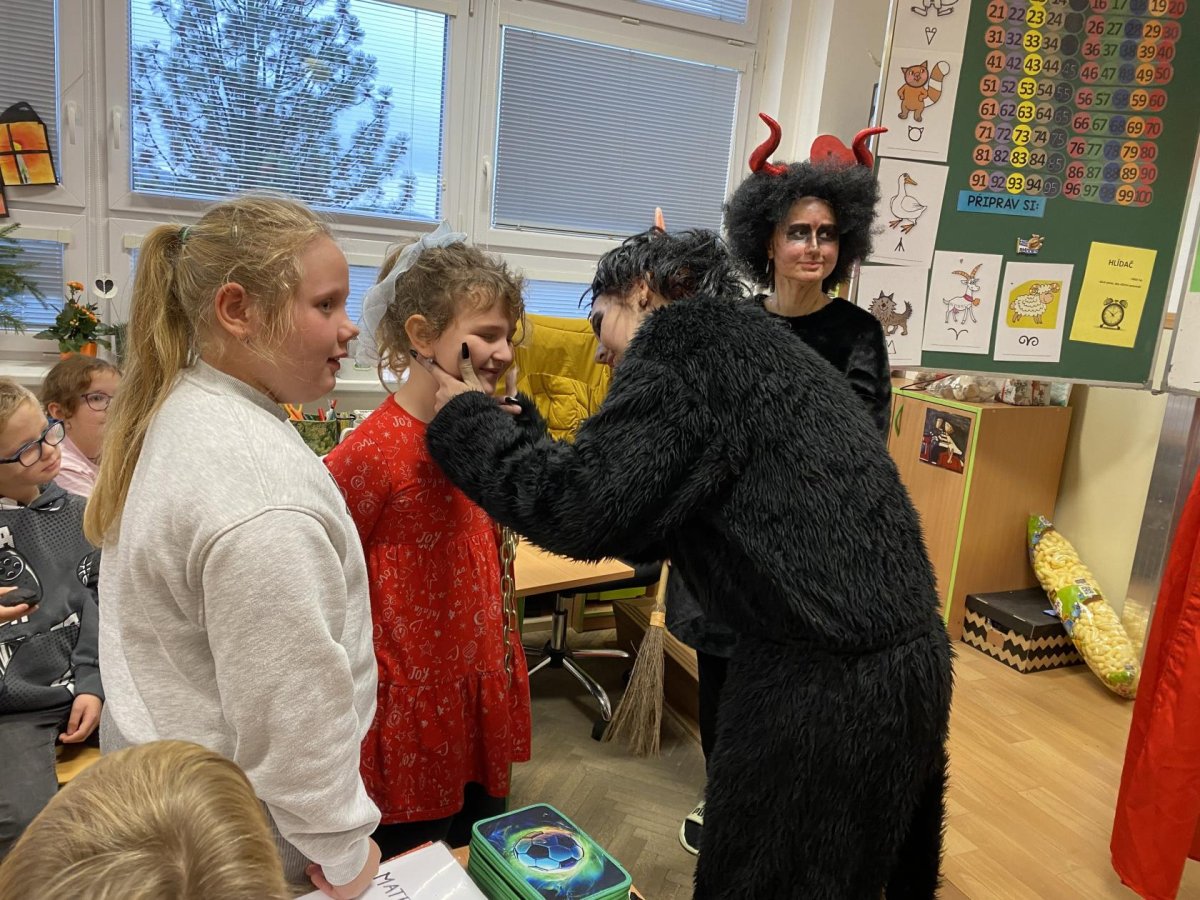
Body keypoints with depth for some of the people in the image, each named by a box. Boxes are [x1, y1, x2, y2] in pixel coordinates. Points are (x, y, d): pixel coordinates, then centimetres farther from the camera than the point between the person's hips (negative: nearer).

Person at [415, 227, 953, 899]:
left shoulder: (686, 336, -11)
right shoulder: (749, 341, 17)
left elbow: (585, 507, -21)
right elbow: (637, 514, 16)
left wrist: (467, 420, -4)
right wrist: (514, 424, 16)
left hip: (824, 682, -9)